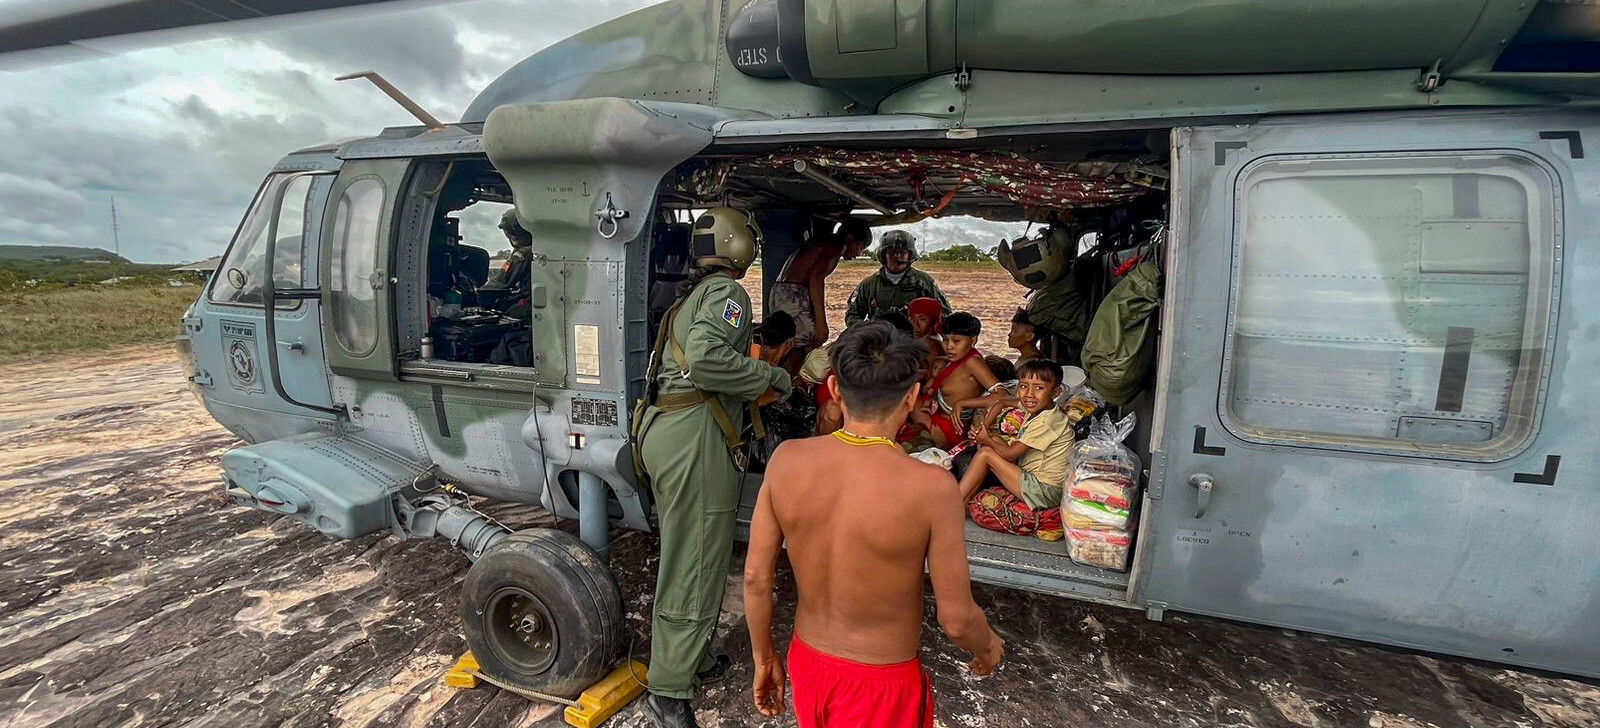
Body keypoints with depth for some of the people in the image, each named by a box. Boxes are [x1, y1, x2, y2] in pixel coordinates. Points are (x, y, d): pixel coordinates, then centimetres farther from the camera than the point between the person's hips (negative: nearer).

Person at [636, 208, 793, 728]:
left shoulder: (692, 295, 23)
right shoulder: (726, 291, -7)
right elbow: (707, 360, -23)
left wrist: (753, 389, 20)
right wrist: (771, 377, -11)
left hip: (664, 427, 10)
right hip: (695, 435, -10)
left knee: (683, 557, 20)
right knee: (697, 566, -1)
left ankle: (693, 660, 36)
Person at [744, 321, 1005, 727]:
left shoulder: (787, 460, -16)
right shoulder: (931, 488, -27)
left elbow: (755, 578, -7)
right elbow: (956, 620, -17)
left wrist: (763, 658, 9)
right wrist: (988, 648, 5)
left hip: (805, 663, 4)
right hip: (882, 685, -3)